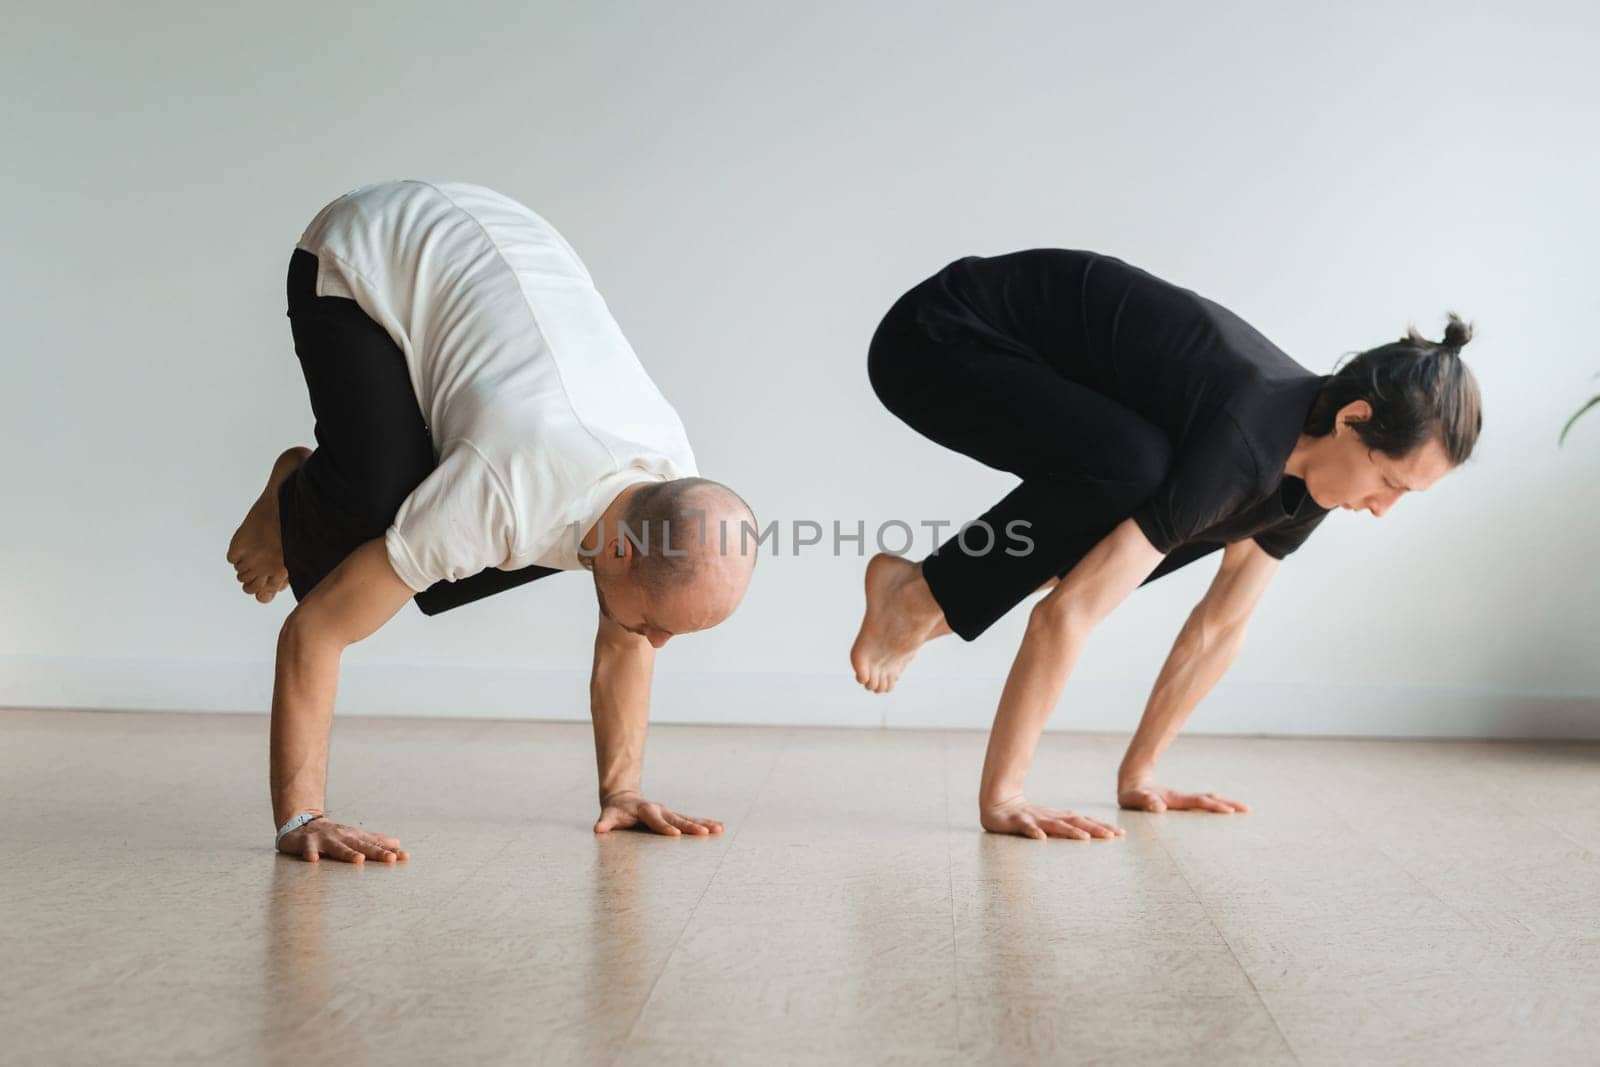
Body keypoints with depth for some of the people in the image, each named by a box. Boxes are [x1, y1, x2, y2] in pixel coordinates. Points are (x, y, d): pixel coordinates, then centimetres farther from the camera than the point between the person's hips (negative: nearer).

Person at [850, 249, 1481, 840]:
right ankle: (918, 598, -10)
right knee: (1130, 467, -32)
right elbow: (1067, 614, -34)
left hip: (1013, 357, 8)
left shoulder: (1307, 477, -5)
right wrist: (1000, 798, -29)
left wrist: (1138, 774, 8)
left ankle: (936, 603, 6)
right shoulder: (1243, 441, -31)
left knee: (1212, 516, 4)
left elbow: (1220, 628, 6)